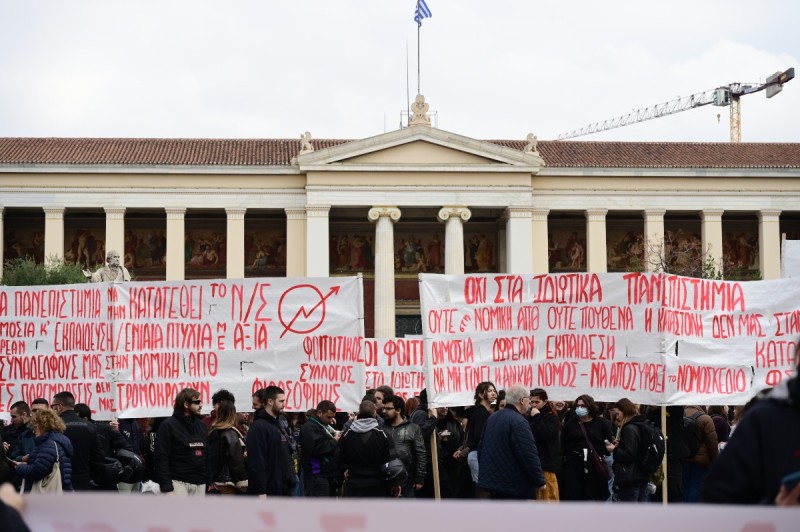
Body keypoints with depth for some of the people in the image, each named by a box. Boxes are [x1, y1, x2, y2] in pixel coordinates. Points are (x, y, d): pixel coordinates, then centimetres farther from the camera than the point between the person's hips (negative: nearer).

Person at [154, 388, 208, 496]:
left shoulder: (201, 426, 14)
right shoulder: (168, 425, -5)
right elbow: (160, 459, -10)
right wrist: (167, 488, -17)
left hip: (199, 485, 6)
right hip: (178, 483, -6)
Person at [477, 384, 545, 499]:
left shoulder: (492, 418, 12)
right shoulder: (518, 421, -18)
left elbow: (481, 447, 20)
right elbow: (529, 455, -21)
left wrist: (484, 471, 28)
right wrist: (539, 481, -12)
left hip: (491, 479, 9)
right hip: (514, 484, -9)